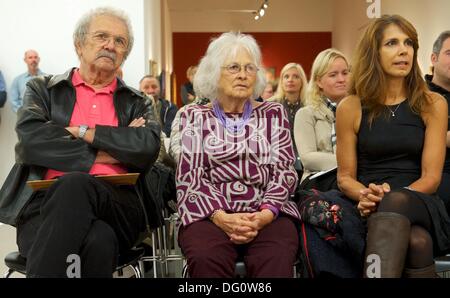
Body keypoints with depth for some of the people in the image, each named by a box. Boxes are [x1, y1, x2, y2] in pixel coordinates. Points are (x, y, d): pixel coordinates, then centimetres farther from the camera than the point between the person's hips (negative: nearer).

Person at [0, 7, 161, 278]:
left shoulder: (137, 104, 19)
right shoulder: (43, 89, 16)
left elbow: (148, 147, -3)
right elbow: (30, 139, -5)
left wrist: (82, 132, -5)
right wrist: (106, 152, -4)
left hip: (117, 207, 1)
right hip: (45, 203, -1)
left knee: (73, 184, -34)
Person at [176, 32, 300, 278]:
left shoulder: (273, 114, 15)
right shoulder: (195, 116, 12)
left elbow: (284, 171, 6)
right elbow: (190, 176, 2)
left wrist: (264, 215, -13)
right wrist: (221, 216, -15)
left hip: (267, 214, 1)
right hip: (209, 214, 0)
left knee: (276, 259, -32)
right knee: (206, 258, -33)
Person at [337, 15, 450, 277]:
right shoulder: (350, 107, 3)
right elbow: (345, 176, 6)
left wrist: (391, 198, -20)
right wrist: (367, 196, -17)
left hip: (421, 206, 1)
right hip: (373, 210, 0)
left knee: (397, 202, -38)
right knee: (416, 242, -37)